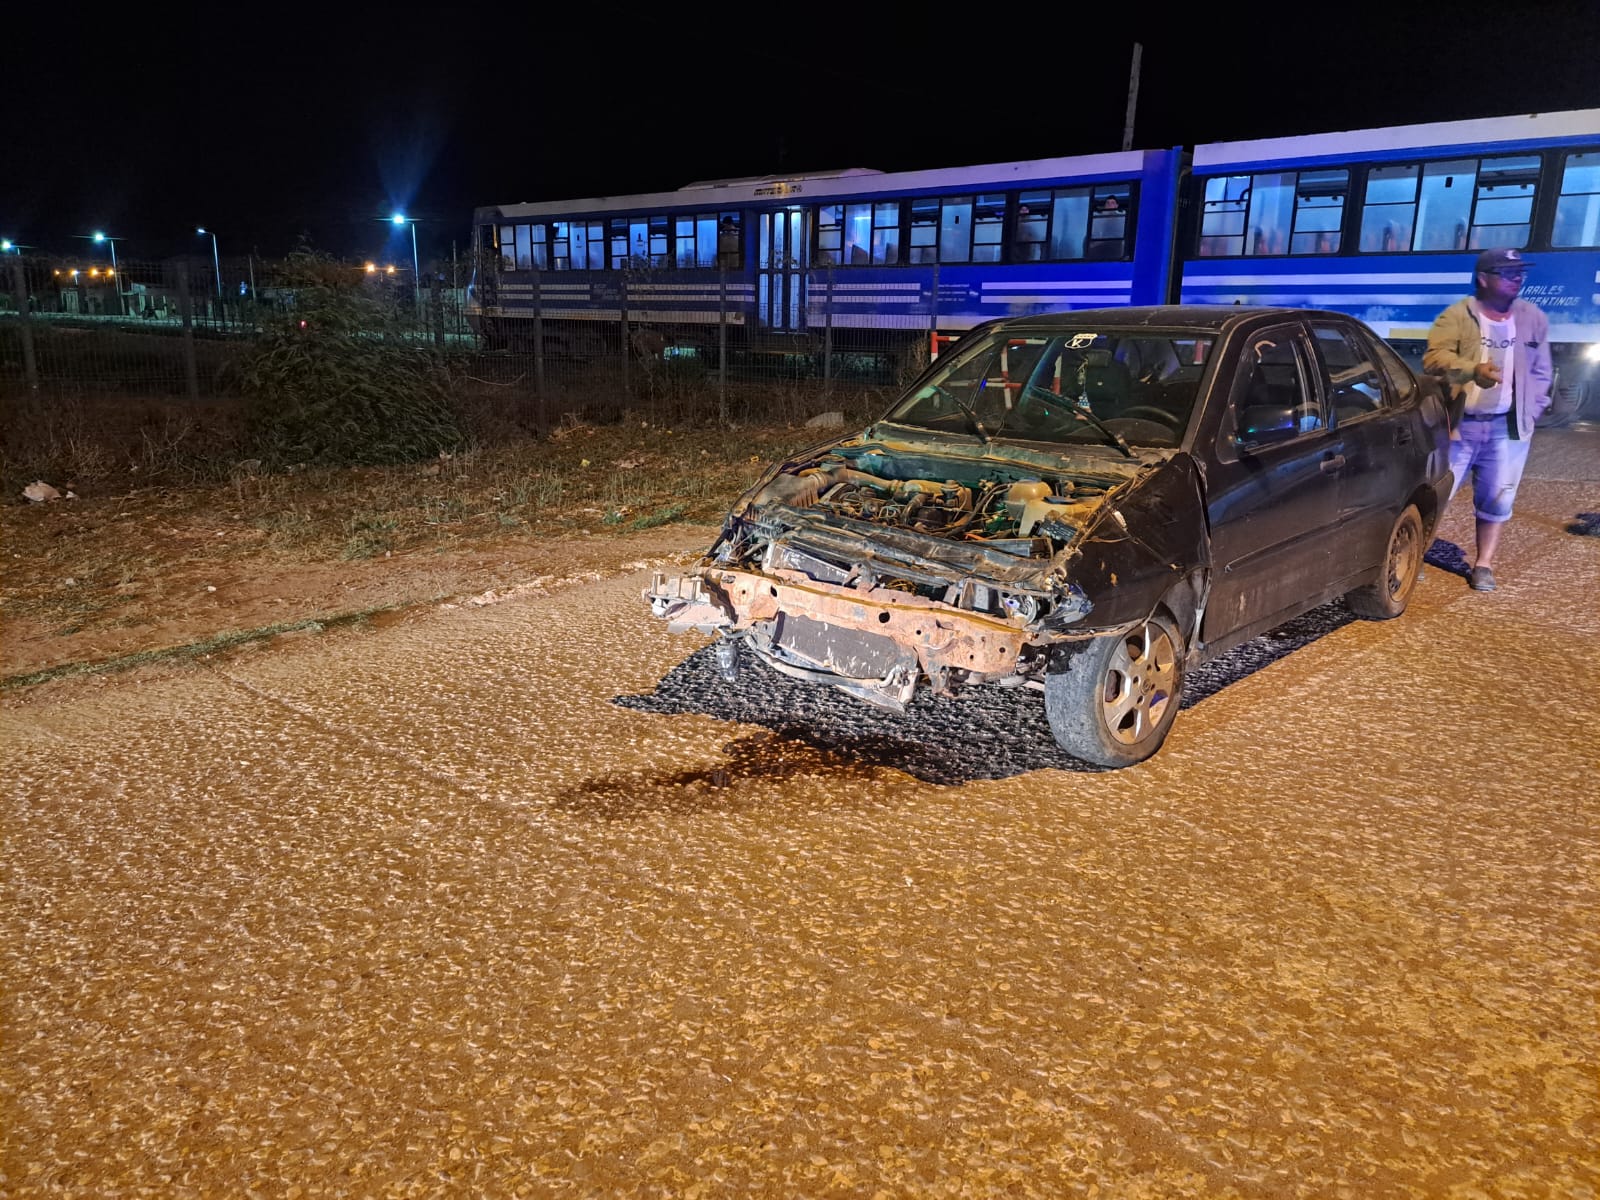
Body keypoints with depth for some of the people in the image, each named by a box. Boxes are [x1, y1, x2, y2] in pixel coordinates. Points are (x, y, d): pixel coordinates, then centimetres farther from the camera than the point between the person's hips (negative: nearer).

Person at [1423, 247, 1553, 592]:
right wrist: (1474, 370, -37)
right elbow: (1434, 357, -21)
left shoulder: (1534, 318, 9)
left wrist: (1533, 410, 9)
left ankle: (1483, 565, 17)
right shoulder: (1456, 315, -6)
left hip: (1508, 427, 4)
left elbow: (1541, 371, 18)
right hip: (1459, 423, -3)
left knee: (1497, 500, 7)